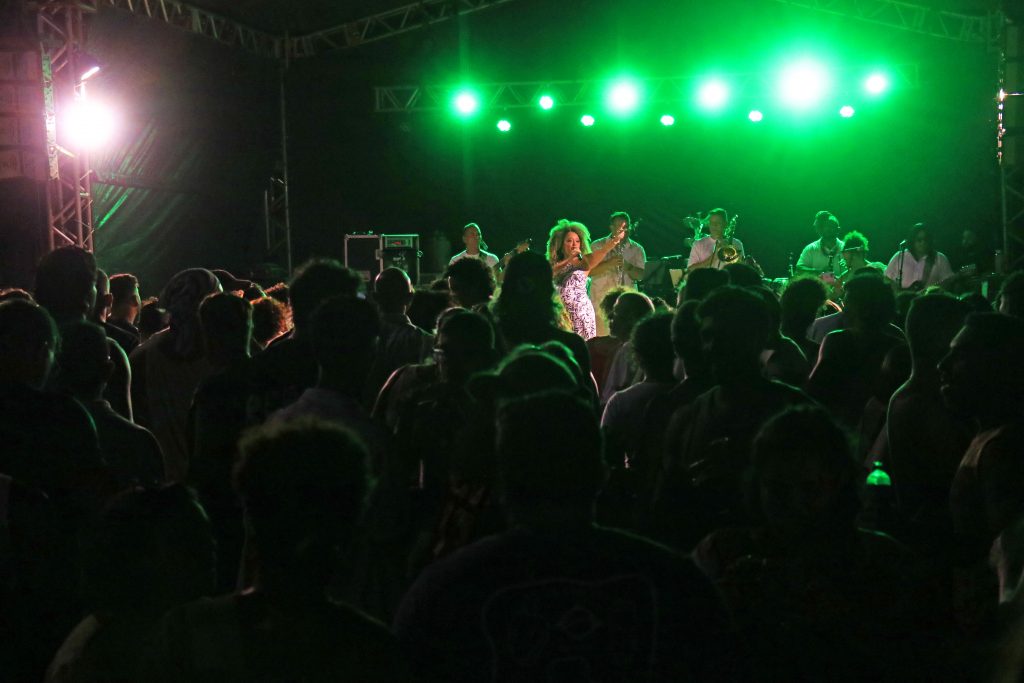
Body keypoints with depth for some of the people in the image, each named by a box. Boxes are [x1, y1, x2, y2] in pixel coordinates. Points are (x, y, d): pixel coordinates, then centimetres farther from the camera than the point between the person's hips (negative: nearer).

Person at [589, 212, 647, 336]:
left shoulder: (637, 249, 11)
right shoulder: (597, 246, 6)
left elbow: (642, 275, 2)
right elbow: (589, 271, -5)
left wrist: (627, 266, -16)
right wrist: (608, 264, -18)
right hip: (601, 303, -2)